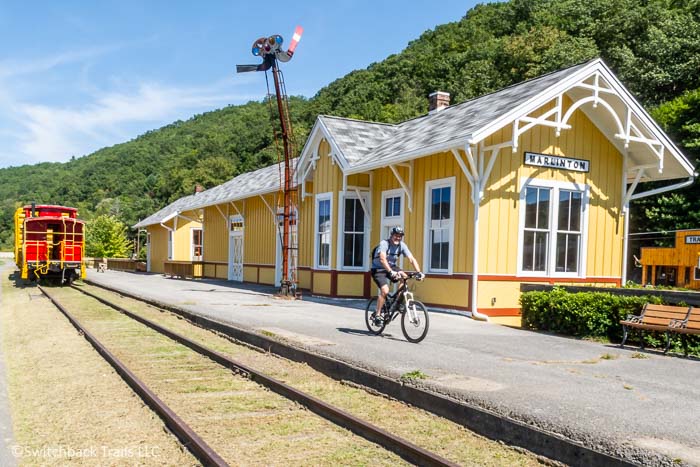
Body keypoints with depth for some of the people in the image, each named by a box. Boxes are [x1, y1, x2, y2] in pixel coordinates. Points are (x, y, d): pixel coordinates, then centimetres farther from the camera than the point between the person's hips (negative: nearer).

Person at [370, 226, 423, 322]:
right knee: (385, 290, -25)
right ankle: (376, 314, -11)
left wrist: (419, 272, -29)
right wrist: (391, 272, -53)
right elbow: (383, 259, -39)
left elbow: (411, 259, -15)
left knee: (405, 278, -21)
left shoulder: (402, 245, -10)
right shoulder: (384, 243, -25)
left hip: (392, 267, 5)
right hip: (378, 269, -5)